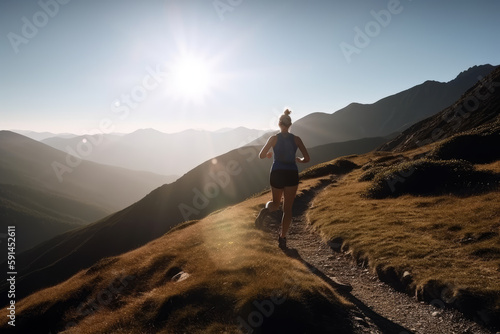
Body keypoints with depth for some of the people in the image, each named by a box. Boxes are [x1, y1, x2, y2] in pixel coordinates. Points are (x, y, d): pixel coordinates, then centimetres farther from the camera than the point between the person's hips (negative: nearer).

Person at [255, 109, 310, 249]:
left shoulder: (274, 138, -1)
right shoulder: (296, 139, 1)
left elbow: (261, 156, 1)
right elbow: (307, 158, -1)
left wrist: (268, 155, 24)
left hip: (276, 174, 0)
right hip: (292, 174, 0)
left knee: (275, 203, 22)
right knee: (287, 208, 10)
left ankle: (266, 209, -14)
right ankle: (282, 238, 5)